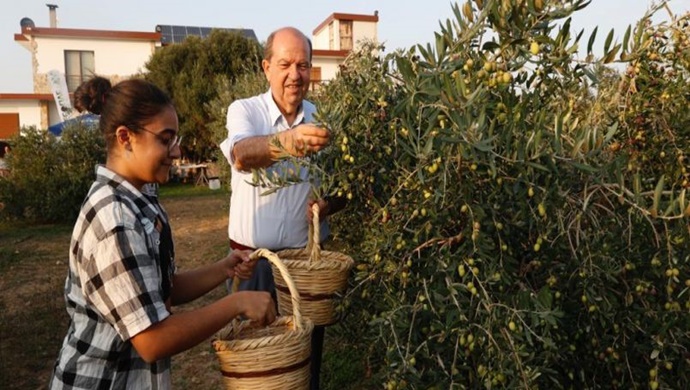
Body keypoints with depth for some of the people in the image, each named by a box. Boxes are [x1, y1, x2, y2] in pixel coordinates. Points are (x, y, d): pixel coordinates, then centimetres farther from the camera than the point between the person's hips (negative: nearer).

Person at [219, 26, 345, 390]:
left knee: (307, 356, 16)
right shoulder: (244, 110, -7)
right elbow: (242, 155, -29)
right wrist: (286, 143, -50)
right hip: (253, 260, -2)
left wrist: (330, 202, -17)